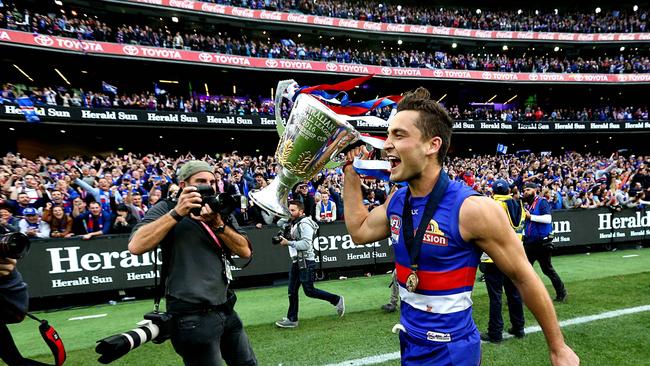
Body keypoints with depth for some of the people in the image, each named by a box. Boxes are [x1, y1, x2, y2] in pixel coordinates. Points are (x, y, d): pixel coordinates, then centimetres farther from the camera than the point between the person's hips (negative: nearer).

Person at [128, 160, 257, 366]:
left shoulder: (221, 212, 12)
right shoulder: (166, 209, -2)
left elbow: (245, 251, 0)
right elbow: (136, 246, -18)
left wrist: (217, 223, -13)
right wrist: (177, 213, -20)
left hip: (226, 310, 6)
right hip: (193, 317, -6)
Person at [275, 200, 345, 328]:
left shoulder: (305, 224, -16)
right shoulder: (294, 223, 12)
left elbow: (305, 244, -23)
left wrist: (288, 243, -21)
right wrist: (284, 239, 5)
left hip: (306, 262, -9)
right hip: (296, 262, 9)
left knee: (309, 291, -3)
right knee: (292, 291, 9)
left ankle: (337, 300, 13)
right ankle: (292, 319, 19)